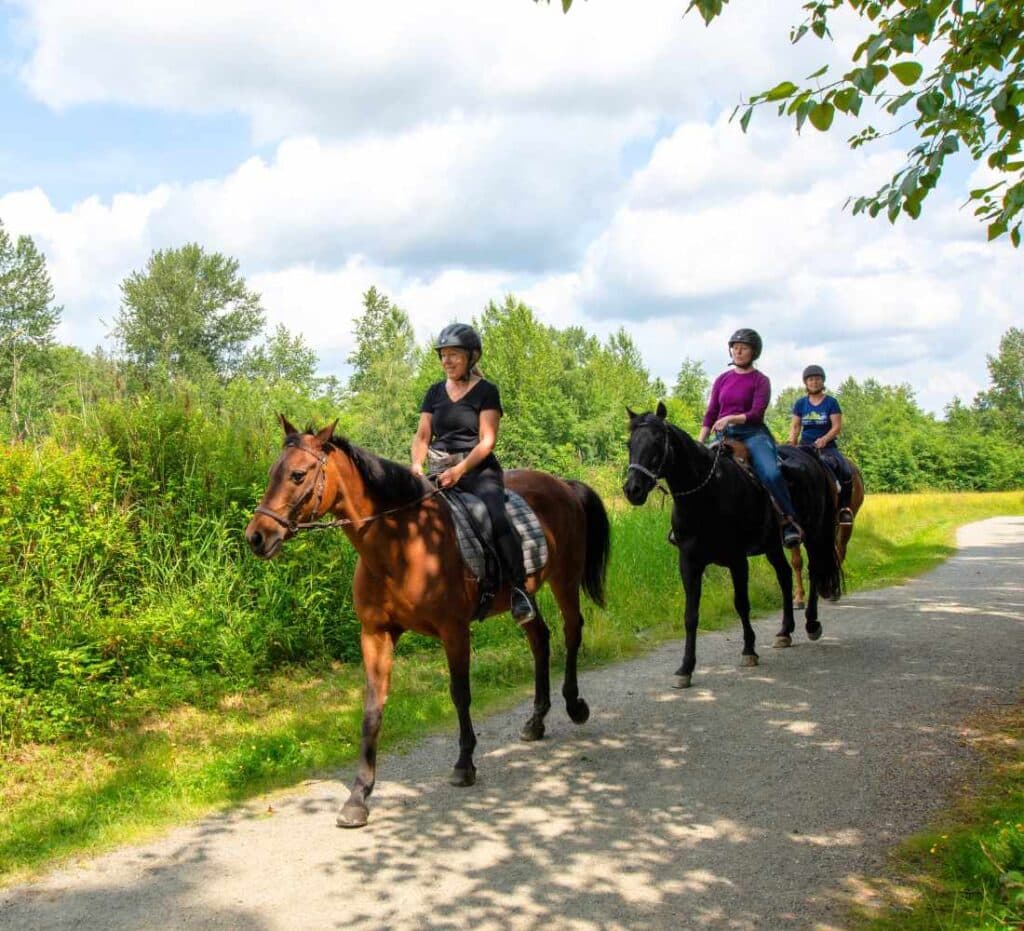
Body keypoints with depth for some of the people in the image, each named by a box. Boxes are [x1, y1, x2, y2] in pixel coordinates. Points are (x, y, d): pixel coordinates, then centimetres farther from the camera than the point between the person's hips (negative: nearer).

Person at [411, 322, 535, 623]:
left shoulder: (486, 391, 2)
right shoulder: (435, 392, 16)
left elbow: (487, 441, -7)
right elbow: (422, 436, 13)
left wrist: (460, 470, -20)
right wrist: (417, 463, -8)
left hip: (478, 470, -5)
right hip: (439, 471, 5)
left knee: (496, 518, -30)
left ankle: (519, 589, -21)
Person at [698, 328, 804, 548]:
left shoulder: (760, 381, 3)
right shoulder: (722, 379, 15)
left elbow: (756, 414, -8)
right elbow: (710, 414, 15)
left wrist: (731, 418, -22)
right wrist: (699, 444, 6)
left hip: (753, 433, -4)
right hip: (724, 436, 5)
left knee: (771, 474, -30)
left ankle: (789, 521, -14)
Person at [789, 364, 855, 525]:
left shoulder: (831, 402, 3)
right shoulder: (800, 403, 11)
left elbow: (837, 427, -4)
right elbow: (795, 427, 11)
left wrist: (824, 439, -22)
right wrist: (791, 443, -8)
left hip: (827, 446, -2)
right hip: (805, 446, 2)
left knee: (846, 472, -24)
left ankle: (844, 507, -10)